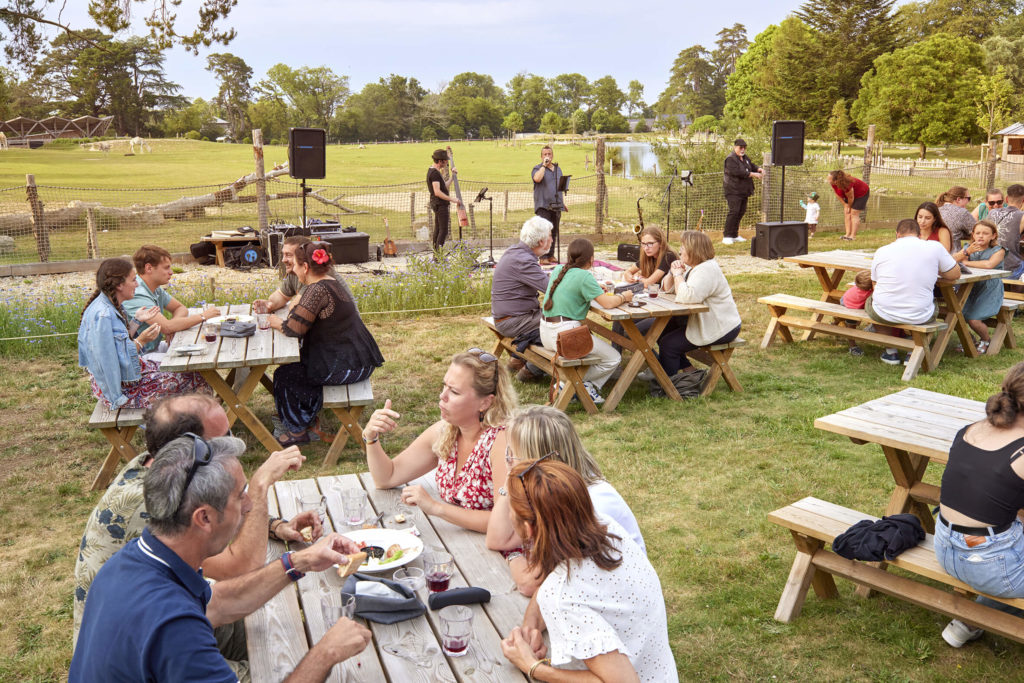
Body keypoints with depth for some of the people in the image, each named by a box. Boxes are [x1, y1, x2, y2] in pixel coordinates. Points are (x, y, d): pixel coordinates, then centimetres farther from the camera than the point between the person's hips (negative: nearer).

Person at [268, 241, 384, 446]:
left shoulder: (317, 290, -21)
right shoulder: (331, 283, 11)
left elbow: (295, 328, -22)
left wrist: (277, 323, -4)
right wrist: (298, 307, 6)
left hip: (348, 366, -10)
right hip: (359, 360, 10)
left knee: (285, 375, 5)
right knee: (297, 362, 23)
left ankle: (297, 430, 21)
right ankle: (311, 420, 30)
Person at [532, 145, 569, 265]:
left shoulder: (558, 169, 19)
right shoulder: (537, 168, 1)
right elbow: (537, 179, -22)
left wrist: (563, 202, 18)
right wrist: (544, 165, -15)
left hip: (556, 205, 6)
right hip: (543, 205, -6)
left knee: (554, 232, 6)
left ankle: (551, 255, 14)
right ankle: (543, 257, -12)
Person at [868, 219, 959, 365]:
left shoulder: (881, 251, 2)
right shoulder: (935, 247, -2)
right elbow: (955, 274, 10)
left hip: (884, 315, 0)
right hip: (919, 317, 0)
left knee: (870, 301, 35)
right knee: (933, 306, 35)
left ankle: (891, 352, 31)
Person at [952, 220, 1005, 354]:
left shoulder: (998, 251, -4)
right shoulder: (969, 248, 10)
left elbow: (989, 264, -25)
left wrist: (966, 262, -13)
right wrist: (967, 253, -19)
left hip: (989, 292, -5)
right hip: (970, 289, 5)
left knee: (973, 319, -20)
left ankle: (986, 341, 12)